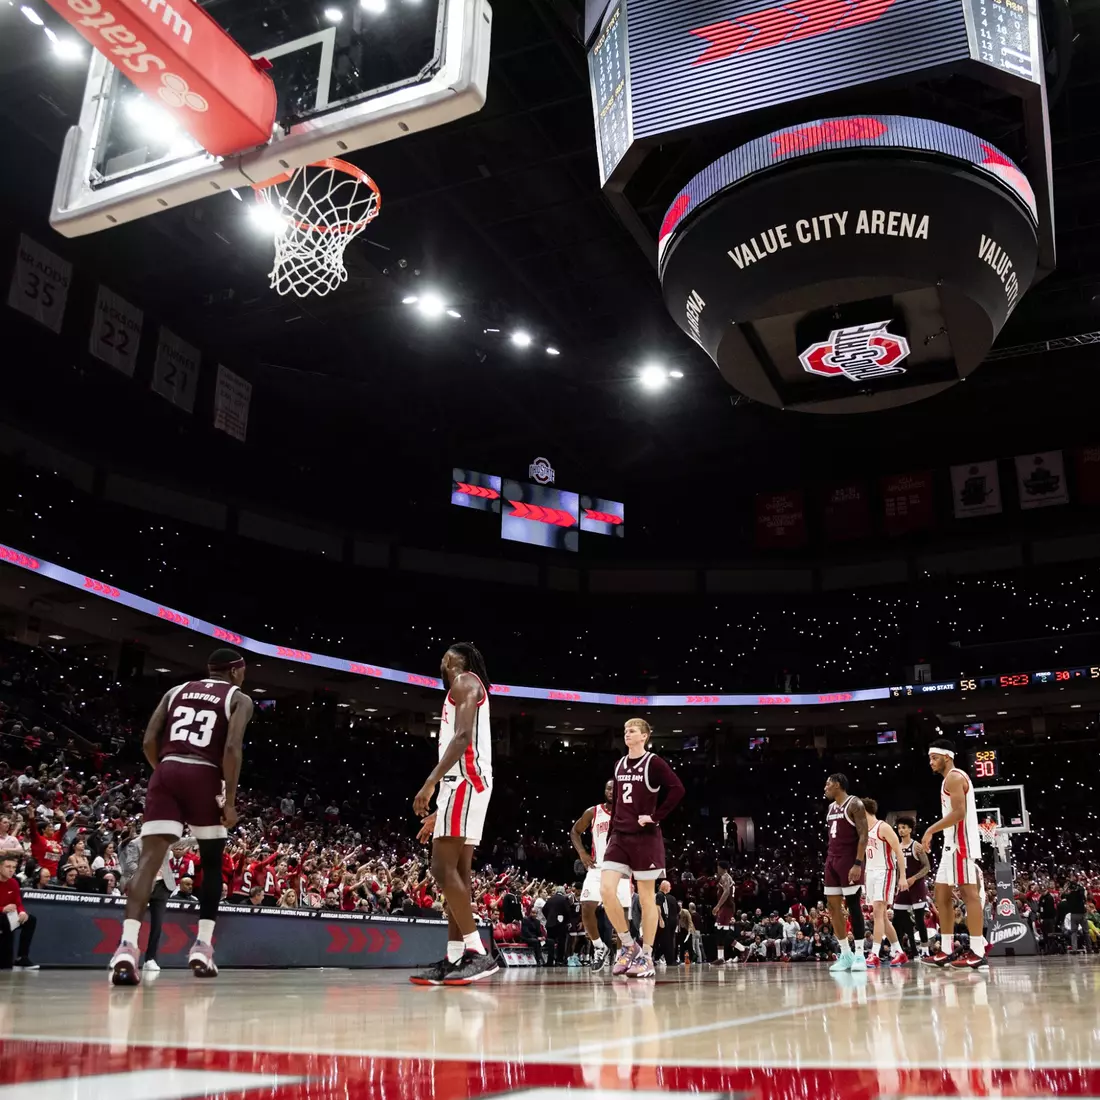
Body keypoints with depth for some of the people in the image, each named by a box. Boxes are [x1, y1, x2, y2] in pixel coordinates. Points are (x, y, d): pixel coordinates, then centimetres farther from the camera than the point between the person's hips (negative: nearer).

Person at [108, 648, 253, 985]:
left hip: (166, 773, 3)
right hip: (204, 778, -3)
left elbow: (149, 742, 12)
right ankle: (202, 947, 13)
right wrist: (230, 800, -5)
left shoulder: (175, 691, 21)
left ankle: (128, 946, -25)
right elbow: (232, 749, -7)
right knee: (212, 864, 15)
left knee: (149, 858, -6)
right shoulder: (239, 699, 8)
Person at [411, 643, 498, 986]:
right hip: (463, 782, 11)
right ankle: (454, 958, 6)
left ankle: (478, 953, -20)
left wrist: (430, 783, -24)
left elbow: (463, 737, -17)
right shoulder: (463, 691, 28)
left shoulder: (465, 682, -1)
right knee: (455, 871, 7)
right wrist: (438, 813, 27)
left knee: (443, 867, -16)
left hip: (465, 779, -11)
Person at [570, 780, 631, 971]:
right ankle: (599, 947, 10)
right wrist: (582, 853, -2)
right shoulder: (593, 812, 2)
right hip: (597, 869, 1)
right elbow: (575, 832, 12)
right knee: (587, 909, -11)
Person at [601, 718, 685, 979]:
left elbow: (677, 789, -17)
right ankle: (629, 946, 8)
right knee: (606, 889, -8)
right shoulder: (620, 765, 12)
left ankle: (646, 957, 13)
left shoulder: (653, 763, -7)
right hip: (620, 836, 6)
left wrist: (655, 817, -16)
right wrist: (612, 830, 14)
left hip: (646, 837, -6)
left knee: (646, 898, 3)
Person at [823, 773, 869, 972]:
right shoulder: (830, 808, 16)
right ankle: (845, 954, 12)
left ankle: (859, 954, 0)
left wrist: (858, 863, -23)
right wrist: (830, 860, 17)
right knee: (833, 906, 5)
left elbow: (863, 836, -16)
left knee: (853, 905, -6)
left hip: (849, 860, -8)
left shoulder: (854, 804, -9)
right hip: (832, 860, 8)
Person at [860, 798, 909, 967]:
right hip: (870, 873, 9)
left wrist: (903, 876, -18)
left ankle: (875, 955, -21)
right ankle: (899, 952, 20)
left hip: (885, 872, -9)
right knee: (881, 915, 10)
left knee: (878, 911, -17)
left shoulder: (883, 827, -13)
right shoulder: (864, 830, 12)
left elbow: (899, 852, -14)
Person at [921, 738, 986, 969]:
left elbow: (959, 813, -21)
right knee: (942, 894, 11)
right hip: (953, 845, 11)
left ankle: (977, 952, -10)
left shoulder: (954, 777, -11)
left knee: (969, 892, -10)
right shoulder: (951, 778, 20)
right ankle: (947, 950, 14)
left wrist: (930, 830, -17)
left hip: (961, 843, -11)